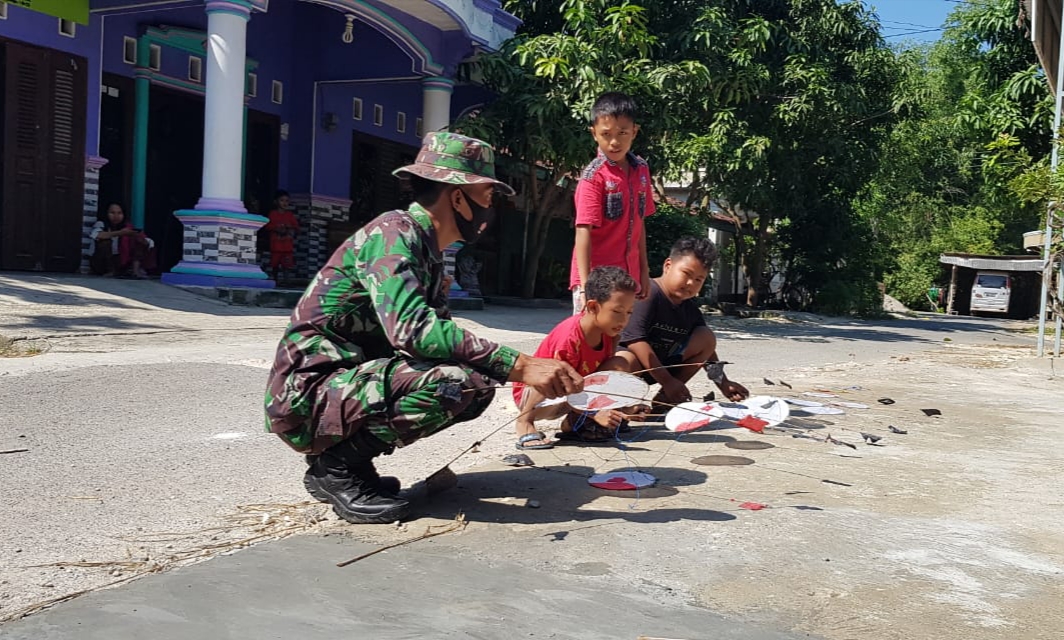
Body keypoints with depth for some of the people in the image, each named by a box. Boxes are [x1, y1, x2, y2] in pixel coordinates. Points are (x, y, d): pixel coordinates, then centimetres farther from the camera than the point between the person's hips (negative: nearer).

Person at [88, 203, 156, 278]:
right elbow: (94, 234, -33)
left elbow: (149, 244, -9)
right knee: (105, 240, -27)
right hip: (99, 262, -3)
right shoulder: (101, 224, -8)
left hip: (120, 263, 3)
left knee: (138, 241, -10)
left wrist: (139, 237, -32)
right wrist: (119, 233, -40)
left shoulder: (127, 226, -1)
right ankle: (110, 271, -20)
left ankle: (136, 269, -27)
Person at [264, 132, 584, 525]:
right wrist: (517, 365, -33)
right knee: (455, 381, -26)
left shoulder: (430, 254, 13)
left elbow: (441, 339, 13)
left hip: (351, 382, 10)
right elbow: (411, 328, -31)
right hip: (307, 397, -9)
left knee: (480, 382, 6)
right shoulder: (393, 232, -16)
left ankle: (346, 460, 7)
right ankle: (337, 466, -9)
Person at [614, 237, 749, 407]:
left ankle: (666, 396, -5)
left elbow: (705, 349, 15)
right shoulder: (648, 294, -19)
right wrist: (667, 381, -26)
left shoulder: (691, 310, 6)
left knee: (706, 337, -3)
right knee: (624, 363, -43)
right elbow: (635, 339, -26)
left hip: (663, 363, 8)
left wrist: (723, 384, 3)